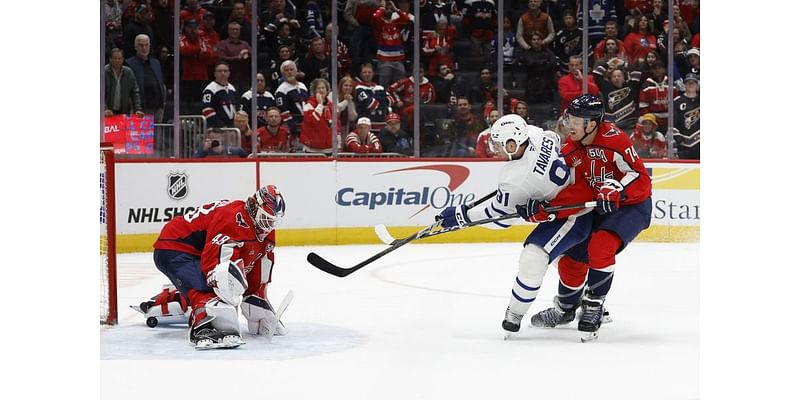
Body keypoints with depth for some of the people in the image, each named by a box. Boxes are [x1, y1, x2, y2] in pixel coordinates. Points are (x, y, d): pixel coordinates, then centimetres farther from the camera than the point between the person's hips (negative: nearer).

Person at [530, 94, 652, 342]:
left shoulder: (613, 140, -25)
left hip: (632, 205, -7)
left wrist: (616, 191, -40)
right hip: (598, 209, 7)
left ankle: (594, 306, -14)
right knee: (572, 259, 8)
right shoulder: (570, 150, -2)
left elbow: (641, 177, -25)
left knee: (600, 247, -30)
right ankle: (565, 308, 34)